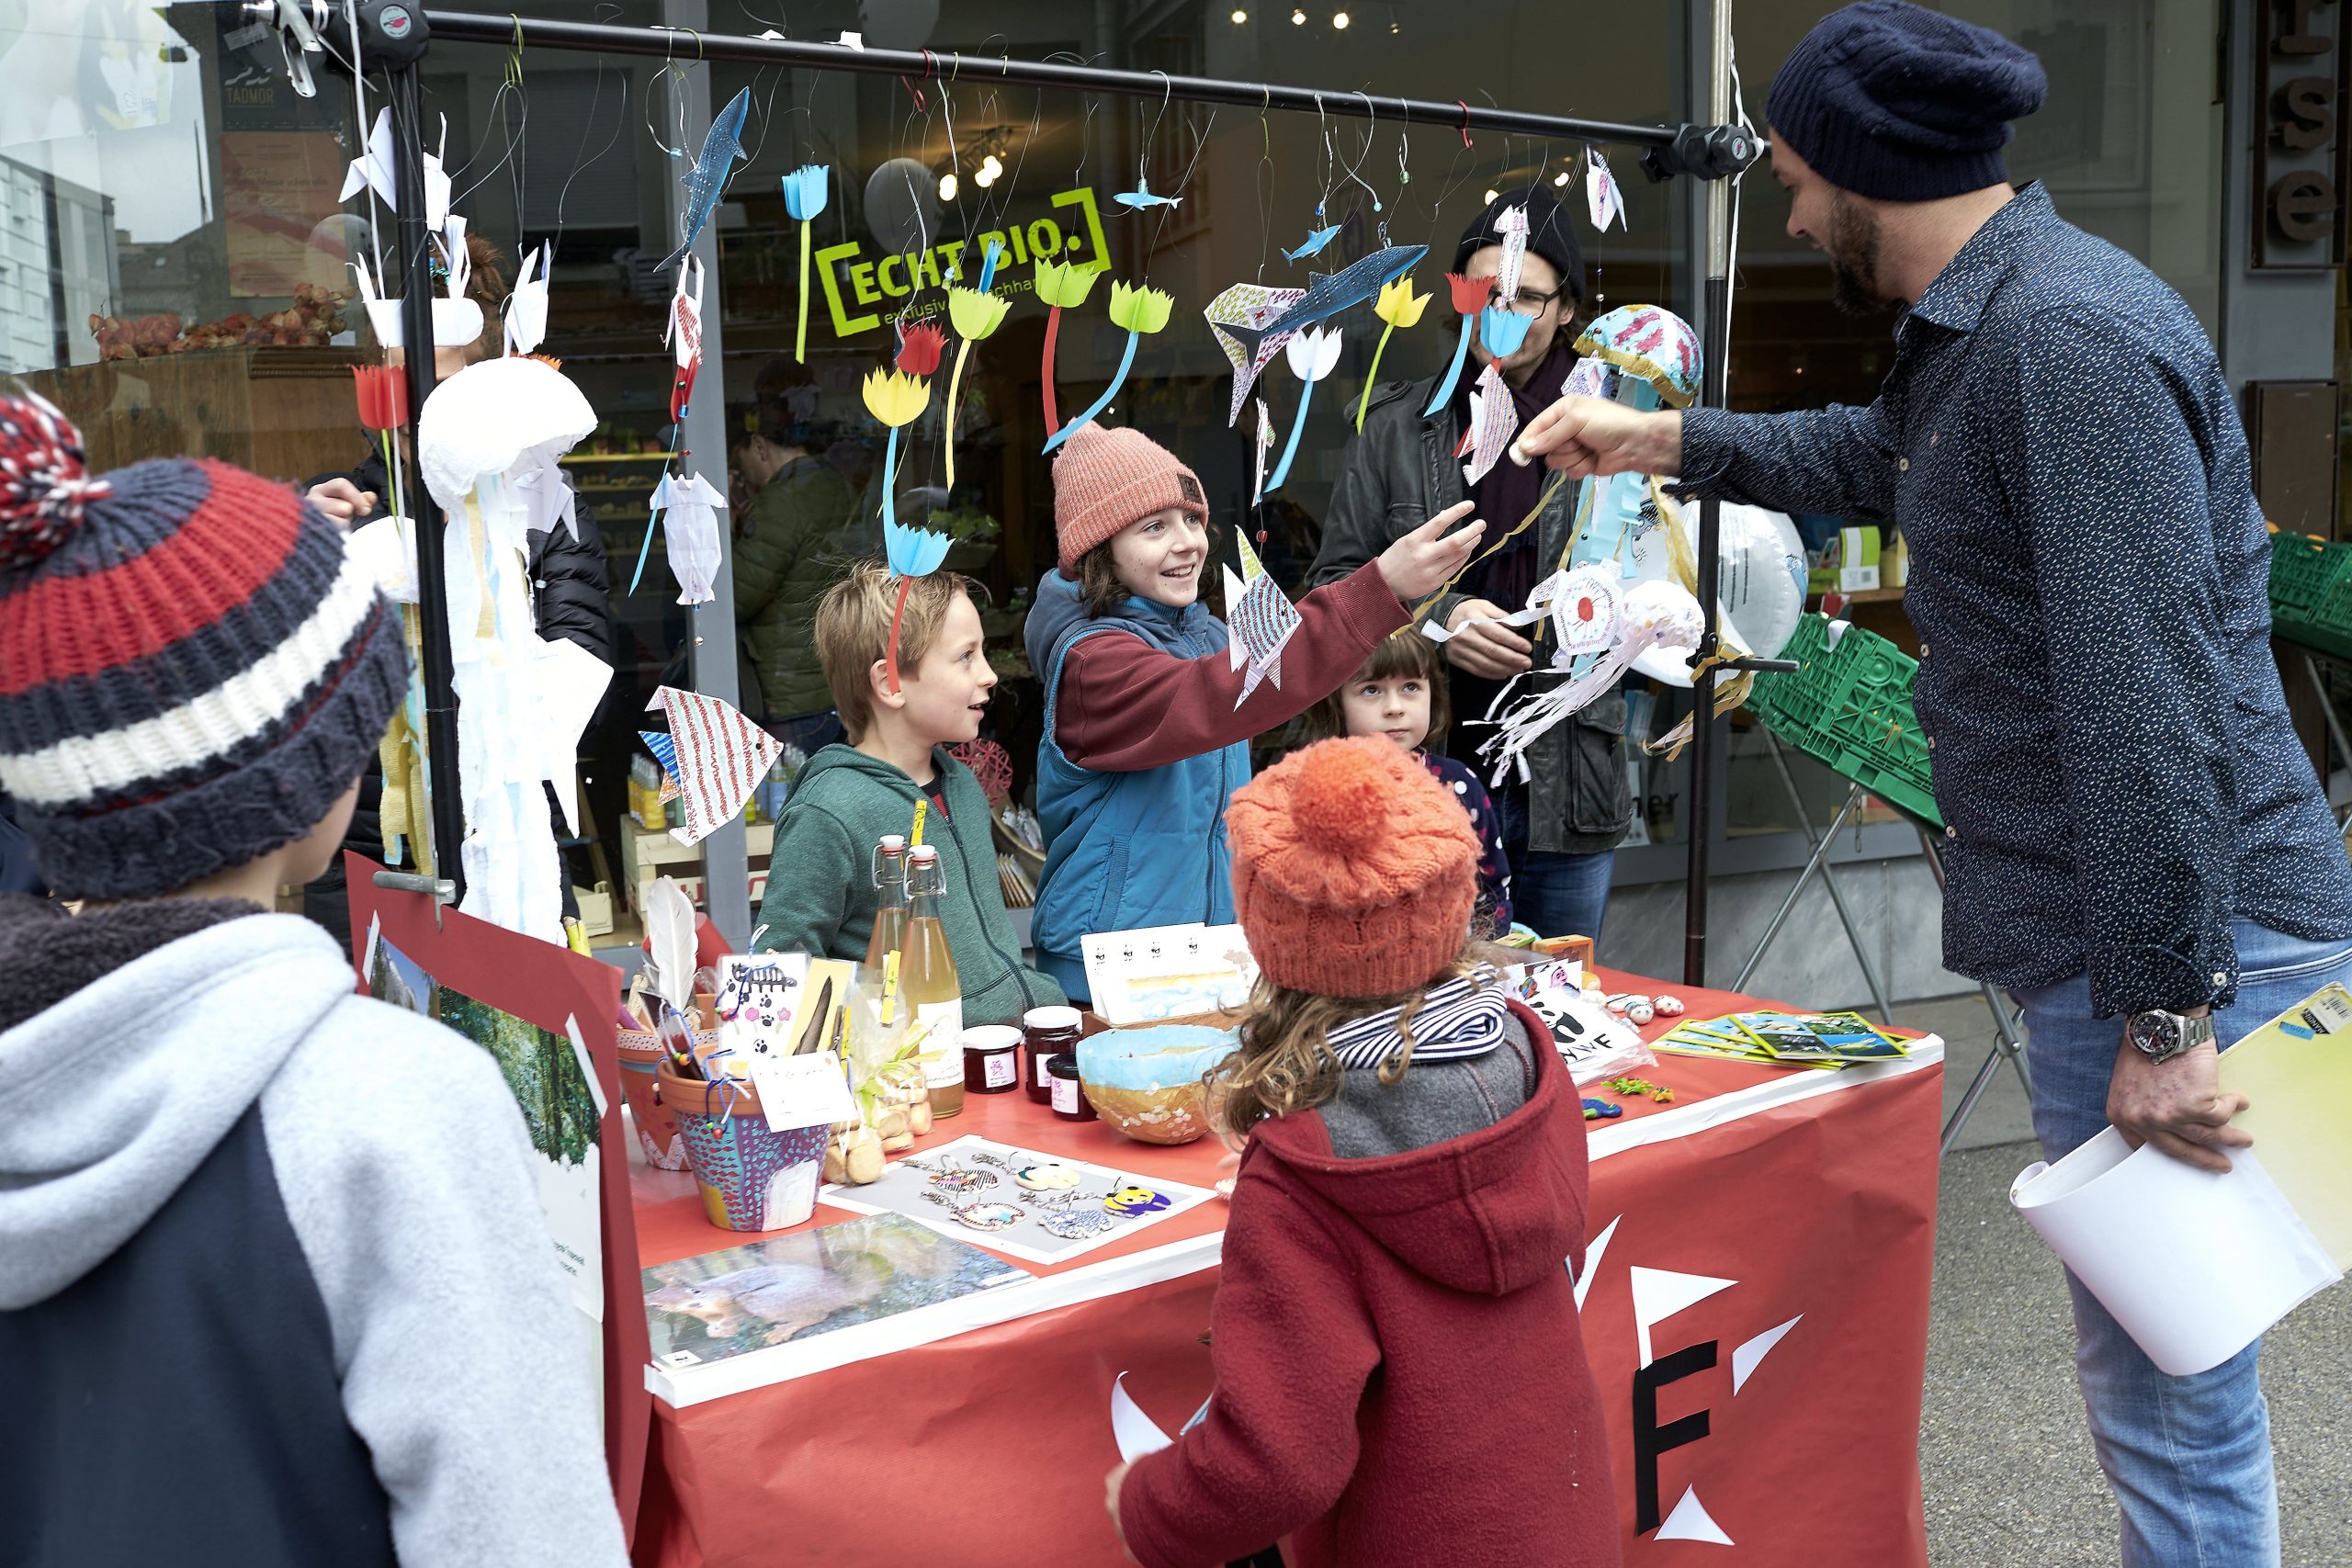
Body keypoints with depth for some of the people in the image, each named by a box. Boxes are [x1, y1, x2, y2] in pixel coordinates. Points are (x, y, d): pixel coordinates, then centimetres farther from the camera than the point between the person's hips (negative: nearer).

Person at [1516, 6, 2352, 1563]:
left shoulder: (2072, 337, -18)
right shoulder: (1987, 324, 15)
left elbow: (2147, 695, -24)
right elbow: (1880, 457, 38)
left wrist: (2163, 1015, -24)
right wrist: (1665, 440, 39)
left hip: (2183, 946, -10)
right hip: (2124, 941, 10)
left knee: (2165, 1391, 0)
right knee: (2161, 1367, 20)